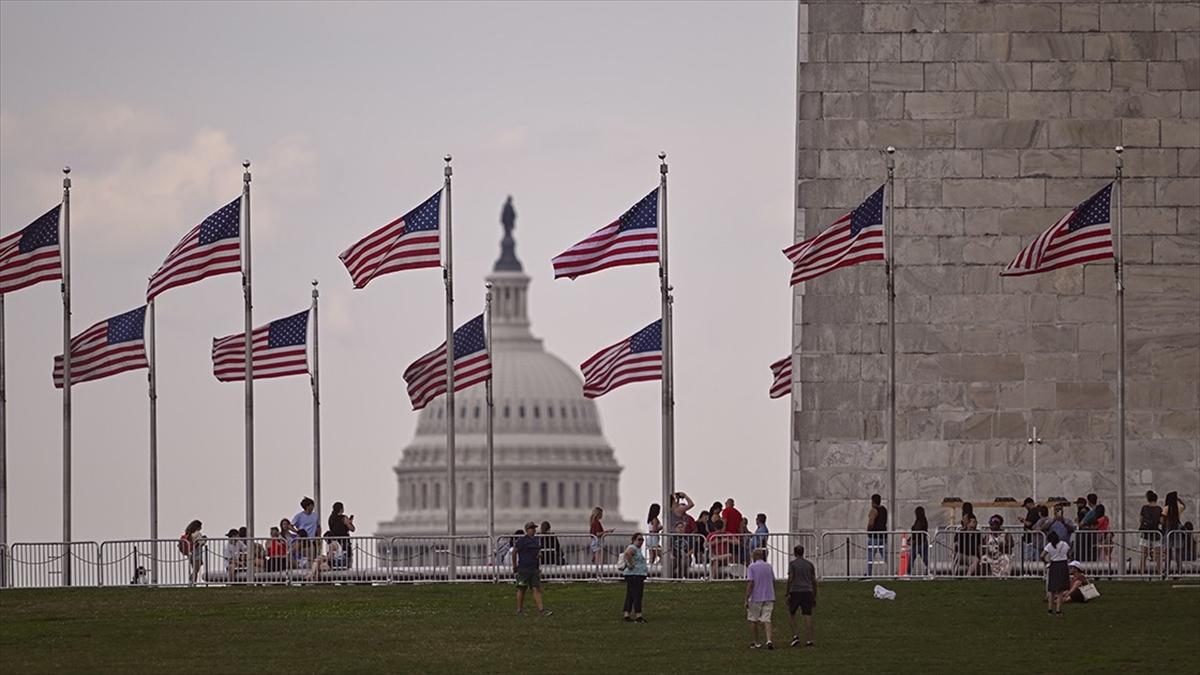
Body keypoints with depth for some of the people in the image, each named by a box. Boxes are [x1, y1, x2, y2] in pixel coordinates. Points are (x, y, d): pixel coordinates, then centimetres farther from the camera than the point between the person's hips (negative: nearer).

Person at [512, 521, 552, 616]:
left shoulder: (536, 540, 12)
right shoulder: (522, 540, -9)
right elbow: (514, 552, -4)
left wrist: (539, 553, 3)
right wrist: (514, 565, -1)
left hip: (534, 568, 6)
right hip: (523, 568, -6)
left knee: (537, 588, -1)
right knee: (522, 589, 3)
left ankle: (541, 609, -7)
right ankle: (519, 610, 13)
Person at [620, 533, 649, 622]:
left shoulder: (637, 549, 19)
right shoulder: (632, 548, -13)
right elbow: (627, 554, -36)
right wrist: (631, 564, -26)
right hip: (634, 575, -11)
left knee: (630, 596, 9)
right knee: (637, 595, -12)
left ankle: (627, 615, 11)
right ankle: (638, 616, -15)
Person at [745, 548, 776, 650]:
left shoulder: (751, 567, -8)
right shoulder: (769, 567, 7)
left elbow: (750, 584, -16)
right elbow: (773, 583, 11)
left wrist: (746, 600, -14)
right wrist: (773, 599, 20)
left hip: (756, 598, -4)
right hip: (768, 598, 4)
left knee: (753, 620, 13)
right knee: (766, 620, 0)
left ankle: (755, 642, 19)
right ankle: (769, 640, -21)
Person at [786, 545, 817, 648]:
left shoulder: (792, 564, -1)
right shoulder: (809, 564, 10)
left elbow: (790, 579, -10)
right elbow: (814, 581, 9)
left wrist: (788, 594, -7)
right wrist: (814, 597, 14)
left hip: (795, 592, -3)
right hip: (808, 592, 3)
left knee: (791, 614, 14)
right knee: (807, 616, 0)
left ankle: (795, 635, -1)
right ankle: (808, 640, -8)